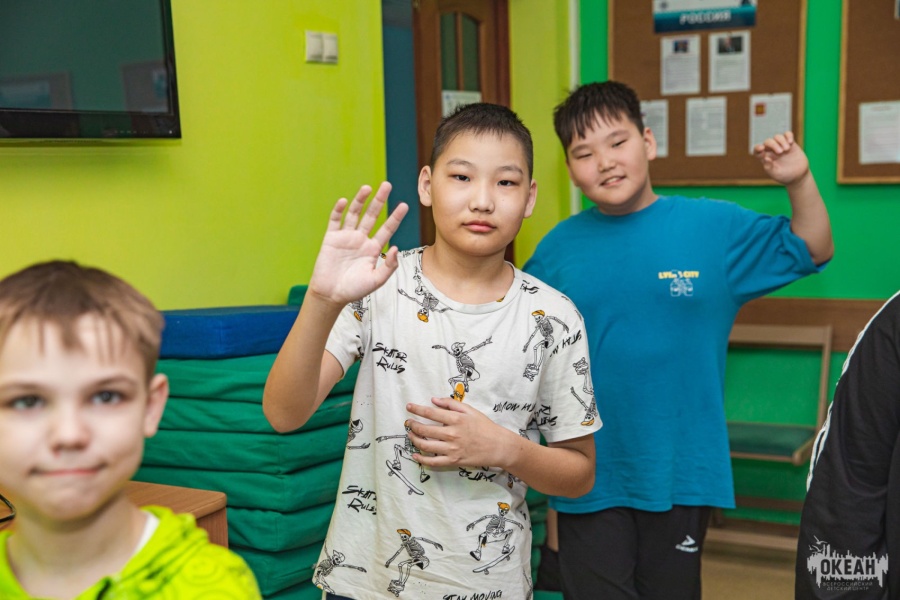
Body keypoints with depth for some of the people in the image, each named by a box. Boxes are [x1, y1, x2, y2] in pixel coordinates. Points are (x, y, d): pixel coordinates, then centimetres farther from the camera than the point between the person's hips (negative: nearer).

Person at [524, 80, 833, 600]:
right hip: (588, 480, 0)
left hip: (681, 473, 1)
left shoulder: (716, 226, -2)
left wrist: (799, 181, -9)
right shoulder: (557, 249, 0)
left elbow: (812, 250, 6)